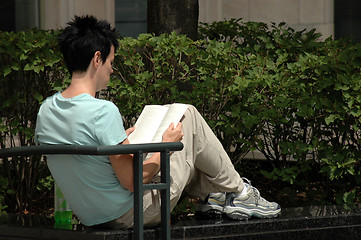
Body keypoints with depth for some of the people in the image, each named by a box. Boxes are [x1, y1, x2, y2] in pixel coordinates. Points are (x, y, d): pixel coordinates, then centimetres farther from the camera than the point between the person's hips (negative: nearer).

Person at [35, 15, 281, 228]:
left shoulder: (45, 110, -3)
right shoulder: (103, 111, -27)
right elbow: (132, 181, -23)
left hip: (91, 216, 8)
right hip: (130, 215, -8)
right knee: (189, 116, 6)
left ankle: (214, 195, 35)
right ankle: (238, 192, 20)